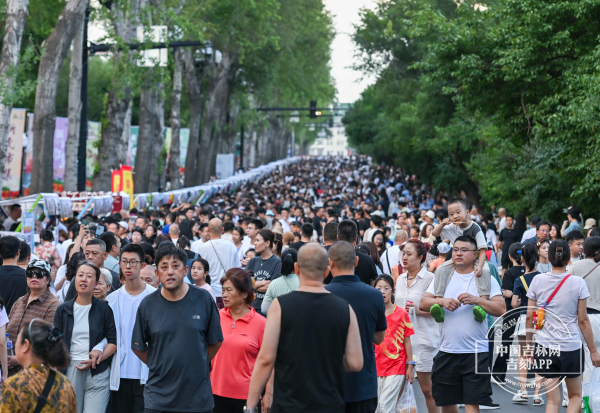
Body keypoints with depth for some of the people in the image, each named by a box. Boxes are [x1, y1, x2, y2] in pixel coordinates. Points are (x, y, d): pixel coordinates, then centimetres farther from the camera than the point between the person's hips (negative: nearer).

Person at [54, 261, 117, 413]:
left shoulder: (104, 309, 4)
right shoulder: (63, 309, 9)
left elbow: (114, 341, 3)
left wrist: (99, 356, -14)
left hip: (97, 373, -2)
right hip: (70, 371, 2)